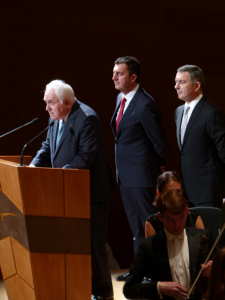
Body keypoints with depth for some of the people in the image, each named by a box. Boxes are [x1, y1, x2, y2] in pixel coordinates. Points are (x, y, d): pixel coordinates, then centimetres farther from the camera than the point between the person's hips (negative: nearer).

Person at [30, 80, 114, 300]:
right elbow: (48, 148, 13)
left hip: (90, 193, -9)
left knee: (93, 244, 0)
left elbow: (87, 157, -24)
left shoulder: (87, 119, -20)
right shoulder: (55, 119, 7)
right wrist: (34, 166, -5)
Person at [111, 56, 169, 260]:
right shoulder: (121, 98, 9)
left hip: (141, 174, -9)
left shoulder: (145, 105, -20)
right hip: (125, 174, 10)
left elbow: (160, 142, -15)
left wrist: (159, 166, -2)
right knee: (136, 226, 16)